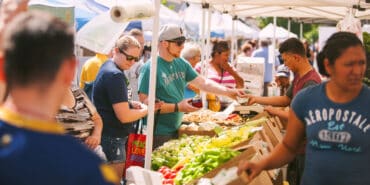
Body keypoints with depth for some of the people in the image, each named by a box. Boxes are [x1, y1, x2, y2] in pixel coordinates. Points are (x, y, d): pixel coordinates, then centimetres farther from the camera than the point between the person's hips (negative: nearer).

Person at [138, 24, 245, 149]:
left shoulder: (181, 64, 7)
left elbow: (203, 83, 10)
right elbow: (145, 102, -20)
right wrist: (177, 107, -21)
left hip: (176, 130, 7)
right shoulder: (150, 68, -16)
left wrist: (228, 92, -2)